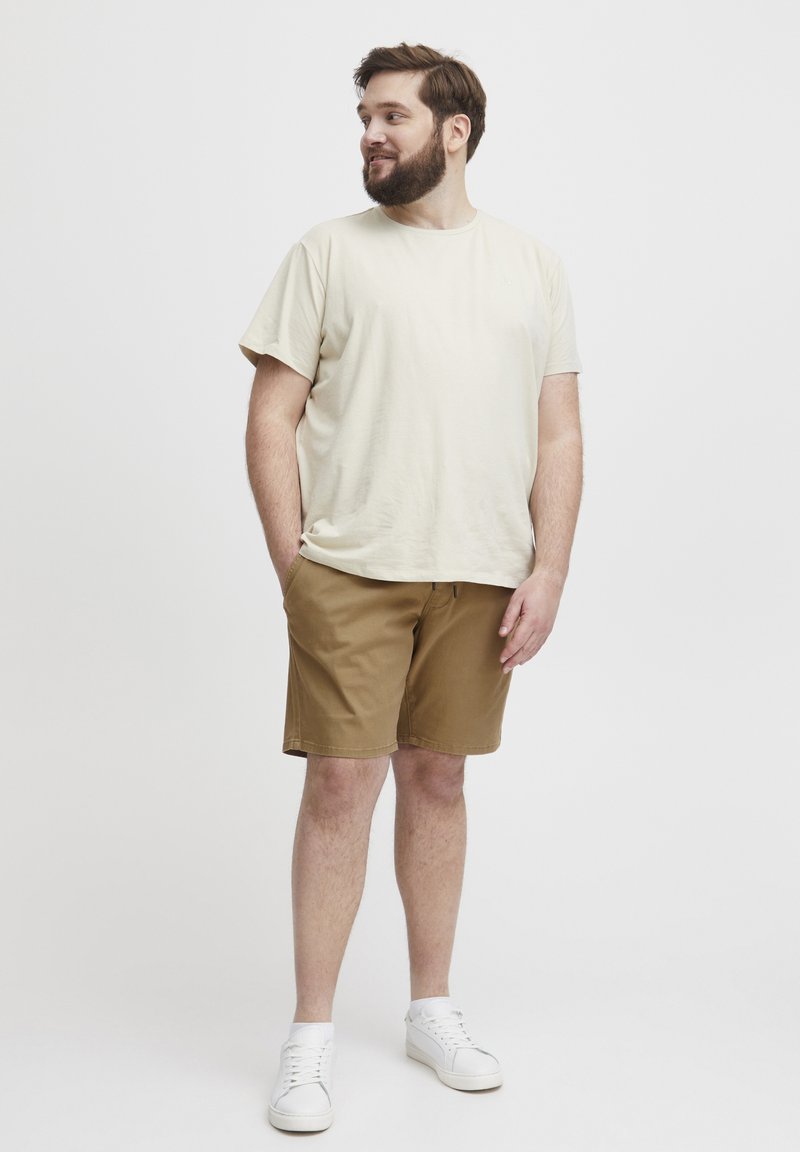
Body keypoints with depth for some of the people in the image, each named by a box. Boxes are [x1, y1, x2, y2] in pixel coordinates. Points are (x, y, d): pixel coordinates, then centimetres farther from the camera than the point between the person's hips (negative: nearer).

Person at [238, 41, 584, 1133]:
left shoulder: (531, 264, 11)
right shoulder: (327, 252, 4)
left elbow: (559, 435, 8)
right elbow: (271, 418, 2)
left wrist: (547, 572, -1)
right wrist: (294, 566, -5)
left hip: (482, 576, 2)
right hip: (351, 572, -2)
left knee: (437, 777, 11)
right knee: (342, 781, -3)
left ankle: (432, 1008, 25)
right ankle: (312, 1035, 9)